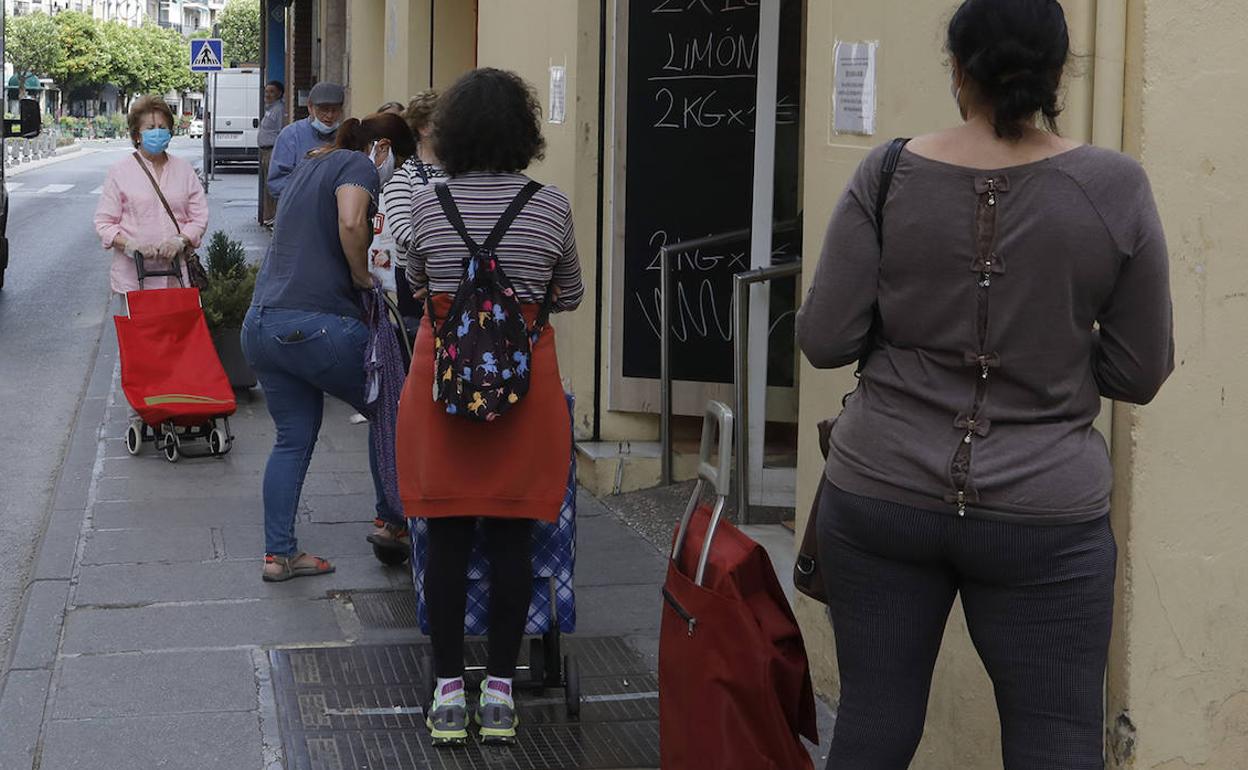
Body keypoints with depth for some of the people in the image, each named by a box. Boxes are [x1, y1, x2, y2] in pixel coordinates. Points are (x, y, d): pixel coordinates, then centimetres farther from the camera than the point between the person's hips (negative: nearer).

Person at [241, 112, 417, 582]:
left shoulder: (310, 167, 23)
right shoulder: (358, 165, -3)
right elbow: (351, 223, -23)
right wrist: (364, 277, -9)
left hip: (259, 326, 8)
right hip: (317, 324, -8)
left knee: (293, 439, 15)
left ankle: (278, 553, 14)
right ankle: (393, 520, 23)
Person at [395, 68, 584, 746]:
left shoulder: (427, 204, -1)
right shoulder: (551, 206, -2)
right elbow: (571, 296, 13)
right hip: (526, 385, 0)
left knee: (447, 537, 7)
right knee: (511, 537, 7)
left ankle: (448, 690, 13)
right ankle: (499, 690, 14)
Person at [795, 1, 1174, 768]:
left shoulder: (887, 177, -5)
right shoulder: (1116, 188, -6)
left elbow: (824, 341, -3)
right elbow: (1140, 373, -1)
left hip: (882, 497, 1)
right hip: (1046, 515, -1)